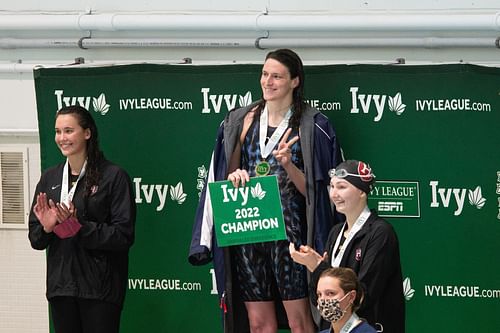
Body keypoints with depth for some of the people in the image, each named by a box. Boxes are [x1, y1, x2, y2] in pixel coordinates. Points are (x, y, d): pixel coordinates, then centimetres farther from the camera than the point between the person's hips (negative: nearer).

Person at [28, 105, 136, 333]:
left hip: (99, 287, -5)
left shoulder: (113, 176, -5)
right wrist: (46, 228, -9)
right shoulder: (49, 179, 11)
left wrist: (77, 227, -19)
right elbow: (35, 240, 13)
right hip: (61, 286, 5)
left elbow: (123, 235, -11)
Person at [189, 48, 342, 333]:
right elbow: (226, 174, 16)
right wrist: (234, 177, -6)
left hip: (289, 231, -4)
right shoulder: (243, 120, 11)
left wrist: (288, 165, -18)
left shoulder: (312, 126, 0)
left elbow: (311, 189, 0)